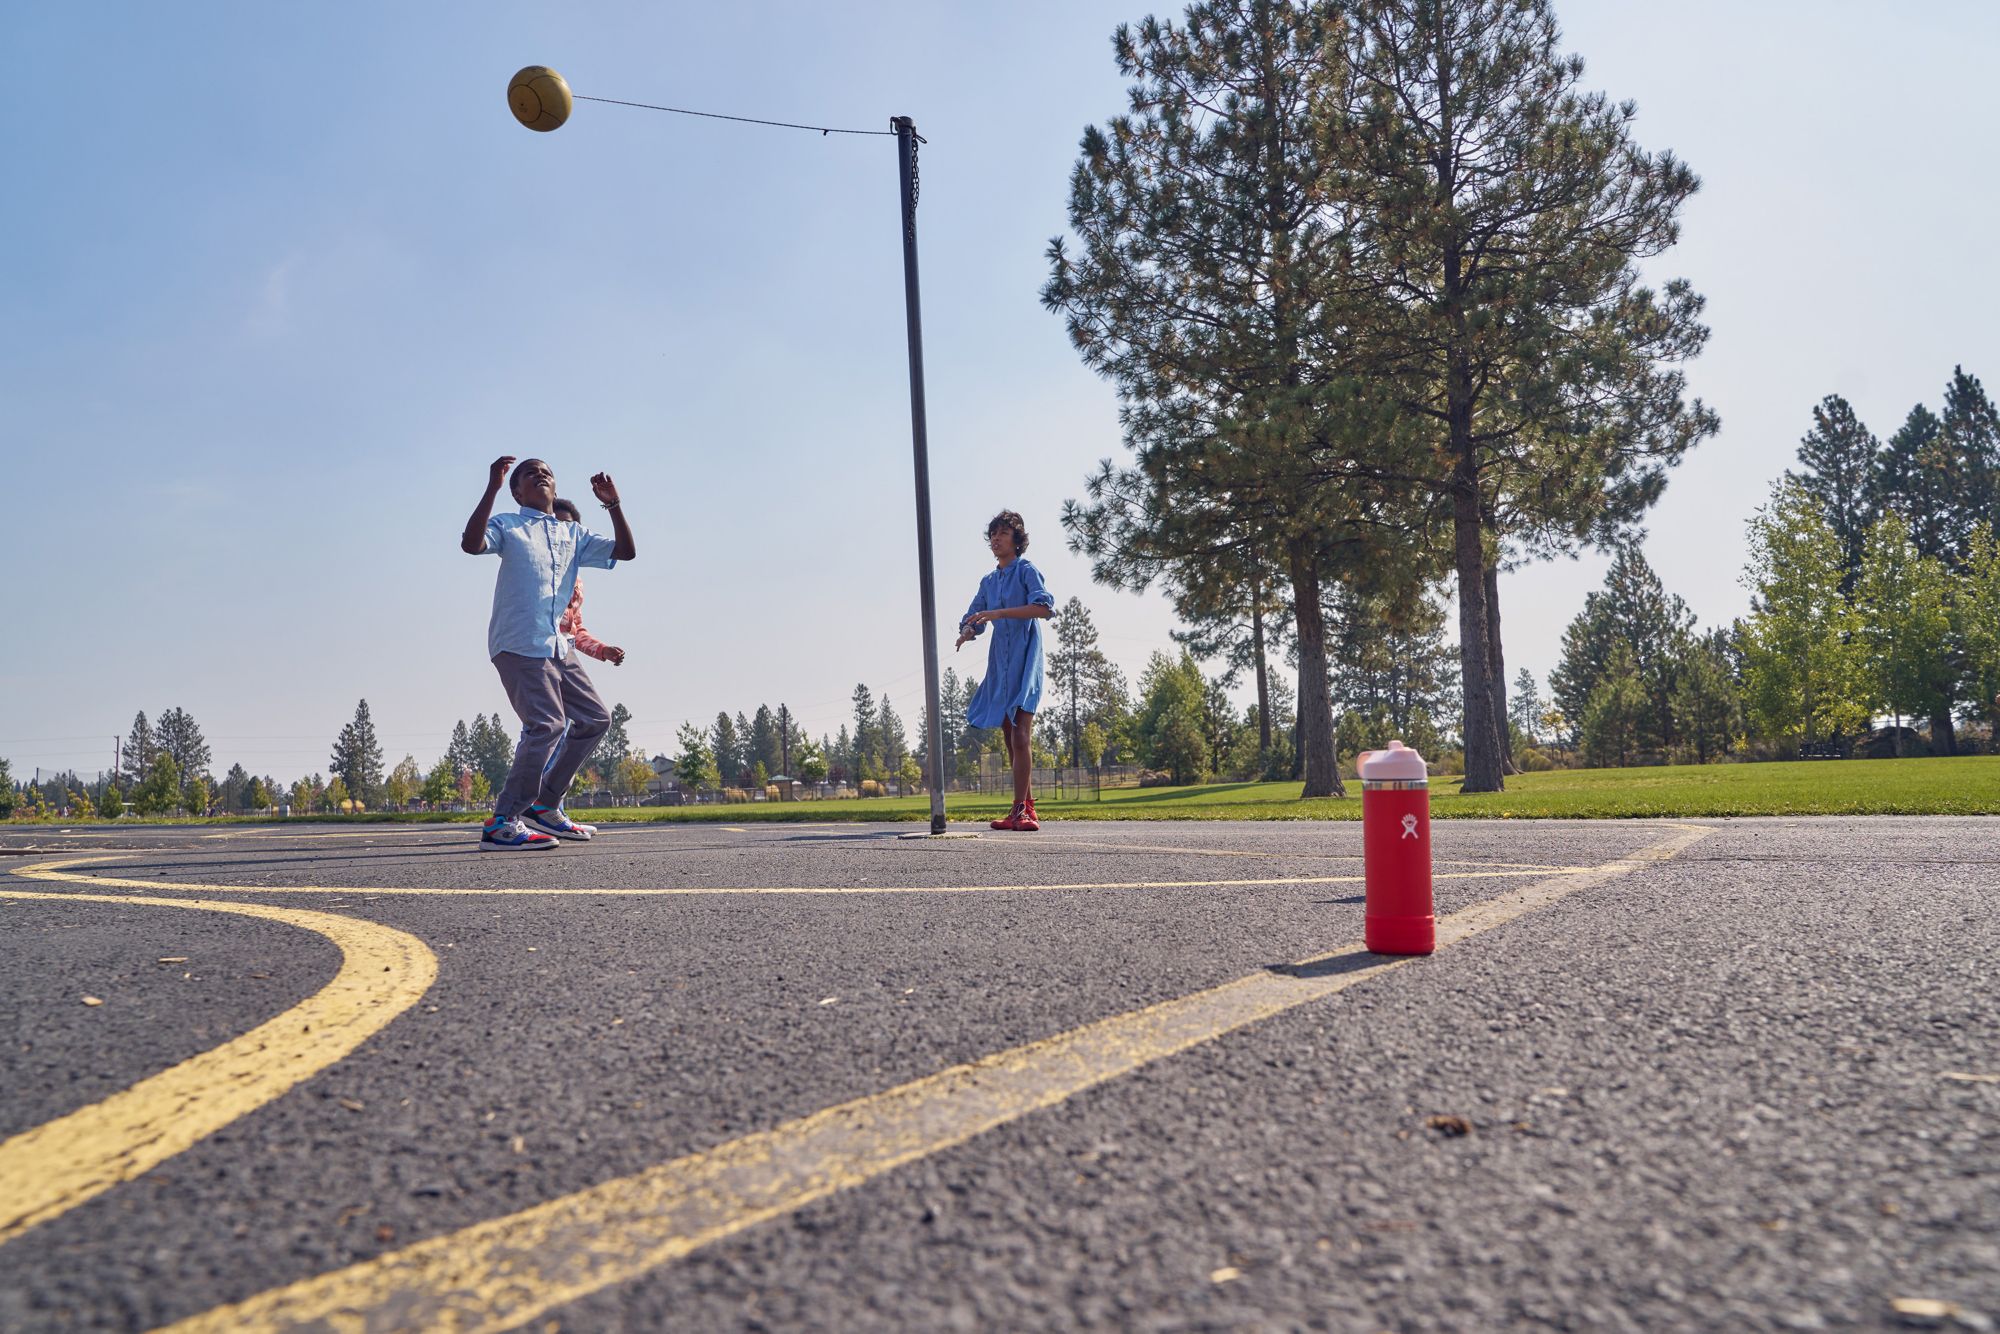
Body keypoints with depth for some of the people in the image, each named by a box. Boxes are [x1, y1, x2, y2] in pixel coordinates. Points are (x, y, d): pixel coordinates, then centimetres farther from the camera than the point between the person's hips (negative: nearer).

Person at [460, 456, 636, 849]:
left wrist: (613, 504, 3)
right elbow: (471, 544, -16)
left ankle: (543, 806, 18)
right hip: (518, 644, -7)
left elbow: (625, 551, 13)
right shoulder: (507, 525, 5)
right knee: (547, 724, -20)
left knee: (594, 718, 9)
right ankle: (502, 824, -16)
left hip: (557, 647, 7)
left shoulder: (574, 535, 20)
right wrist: (491, 489, -20)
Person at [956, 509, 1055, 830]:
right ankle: (1026, 808, 16)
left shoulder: (1026, 569, -1)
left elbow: (1045, 607, -17)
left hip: (1024, 659, -7)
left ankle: (1019, 810, -17)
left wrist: (999, 613, -23)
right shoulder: (988, 581, 18)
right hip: (999, 663, 7)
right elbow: (973, 619, 19)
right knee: (1010, 739, 8)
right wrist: (966, 633, -6)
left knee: (1020, 736, -16)